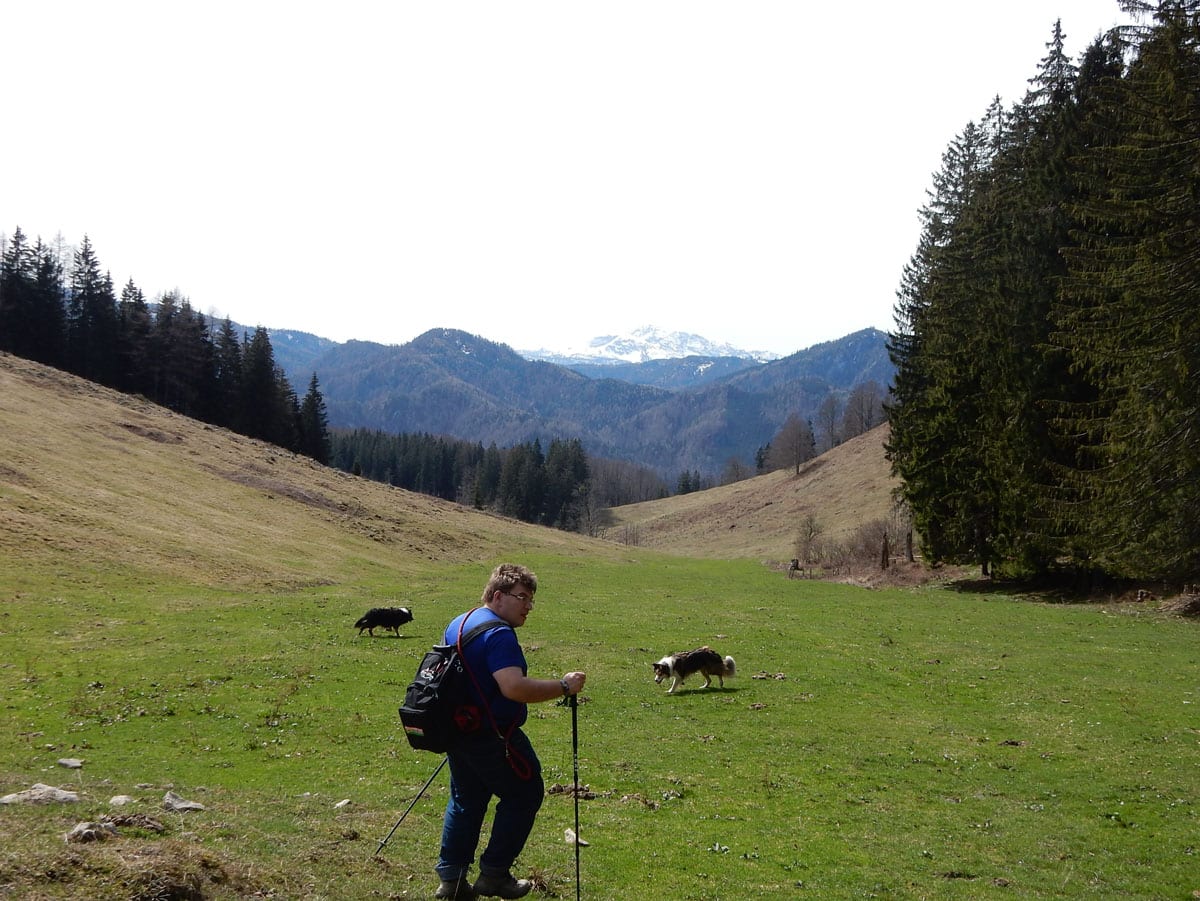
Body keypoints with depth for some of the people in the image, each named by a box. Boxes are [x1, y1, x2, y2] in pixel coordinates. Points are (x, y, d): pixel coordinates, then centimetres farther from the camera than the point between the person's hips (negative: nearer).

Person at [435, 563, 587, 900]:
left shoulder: (458, 623, 10)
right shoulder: (498, 634, -22)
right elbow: (514, 687, -34)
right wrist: (563, 686, -26)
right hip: (492, 737, -9)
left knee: (466, 800, 19)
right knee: (524, 795, 8)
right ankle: (494, 873, 12)